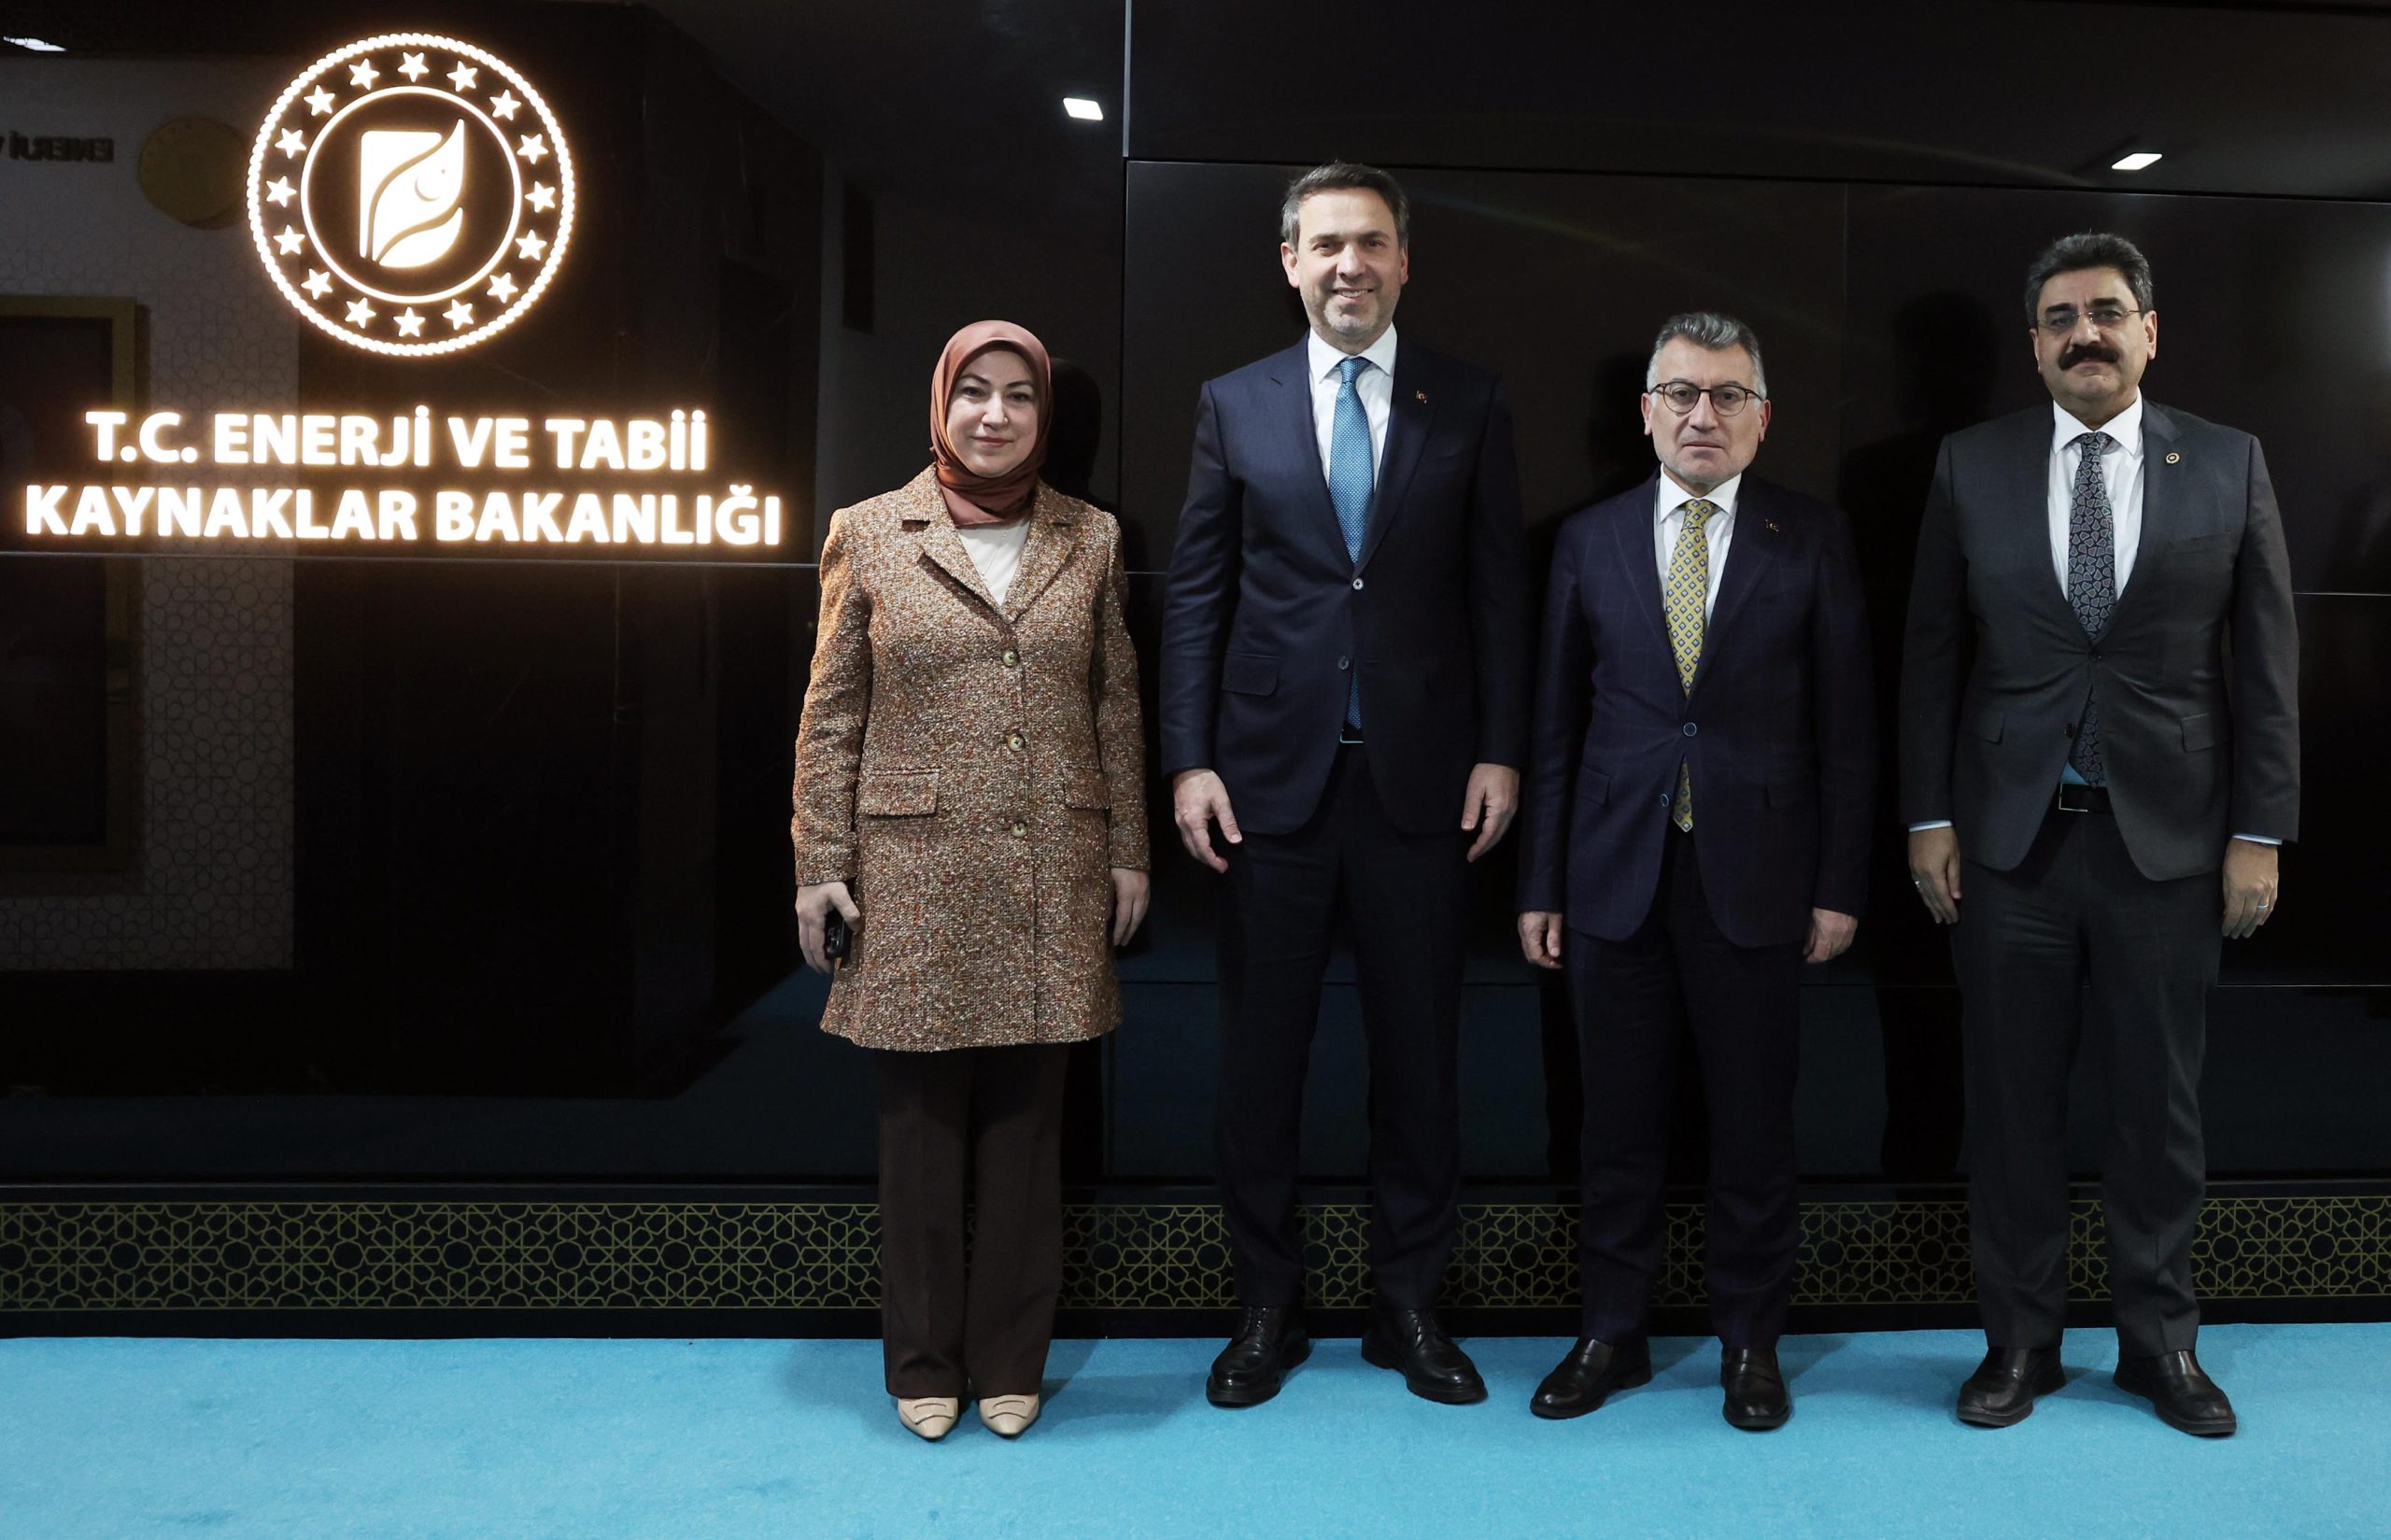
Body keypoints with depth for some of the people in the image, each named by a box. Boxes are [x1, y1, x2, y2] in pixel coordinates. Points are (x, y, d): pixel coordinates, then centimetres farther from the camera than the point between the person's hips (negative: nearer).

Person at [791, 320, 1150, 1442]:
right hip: (915, 874, -1)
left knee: (1027, 1126, 9)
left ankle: (1009, 1359, 24)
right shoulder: (869, 534, 2)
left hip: (1053, 880, 2)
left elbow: (1117, 708, 10)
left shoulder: (1090, 539, 7)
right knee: (920, 1125, 7)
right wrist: (819, 865, -1)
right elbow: (830, 714, 3)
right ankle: (922, 1362, 23)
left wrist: (1129, 853, 6)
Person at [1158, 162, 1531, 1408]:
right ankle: (1267, 1306, 23)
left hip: (1420, 778, 0)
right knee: (1259, 1055, 7)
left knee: (1417, 1053, 8)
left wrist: (1500, 752, -3)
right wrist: (1188, 760, -3)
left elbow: (1499, 589, 4)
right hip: (1273, 777, 0)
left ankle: (1408, 1304, 24)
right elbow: (1195, 592, 4)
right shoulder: (1234, 405, 6)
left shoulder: (1469, 405, 5)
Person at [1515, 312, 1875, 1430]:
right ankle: (1612, 1333, 25)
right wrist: (1539, 884, 4)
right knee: (1619, 1123, 10)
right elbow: (1557, 723, 6)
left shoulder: (1814, 540, 3)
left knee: (1754, 1125, 8)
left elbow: (1846, 724, 2)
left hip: (1754, 876, -1)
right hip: (1616, 875, 1)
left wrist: (1839, 885, -3)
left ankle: (1750, 1342, 26)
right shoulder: (1590, 539, 7)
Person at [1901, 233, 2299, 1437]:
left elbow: (2265, 662, 4)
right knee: (2011, 1102, 7)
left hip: (2166, 838, 0)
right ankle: (2020, 1339, 22)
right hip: (2008, 838, 0)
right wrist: (1927, 817, -1)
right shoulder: (1972, 465, 3)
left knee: (2160, 1101, 9)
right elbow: (1931, 652, 3)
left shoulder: (2229, 466, 4)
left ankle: (2160, 1340, 26)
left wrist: (2260, 833, -1)